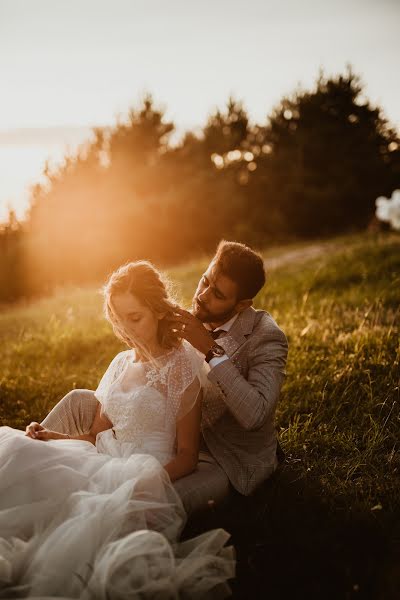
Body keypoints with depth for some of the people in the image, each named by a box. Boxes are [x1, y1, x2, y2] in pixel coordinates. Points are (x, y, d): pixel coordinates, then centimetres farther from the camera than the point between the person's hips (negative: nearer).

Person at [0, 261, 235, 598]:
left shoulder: (180, 369, -3)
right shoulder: (122, 363, 16)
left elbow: (187, 456, -4)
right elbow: (95, 435, 16)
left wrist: (146, 478, -23)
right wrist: (52, 436, -3)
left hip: (149, 473, -6)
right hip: (105, 464, 6)